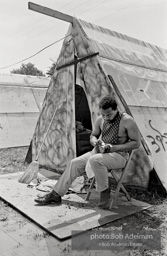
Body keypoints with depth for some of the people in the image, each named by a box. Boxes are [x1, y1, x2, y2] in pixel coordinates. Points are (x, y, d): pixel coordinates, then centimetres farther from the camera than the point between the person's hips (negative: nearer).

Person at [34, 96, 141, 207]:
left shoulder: (127, 121, -16)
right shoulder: (100, 119, 2)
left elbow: (136, 143, -13)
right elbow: (93, 136, 16)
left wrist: (113, 147, -21)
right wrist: (96, 142, -10)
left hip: (119, 155, -6)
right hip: (100, 151, 7)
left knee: (94, 160, -35)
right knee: (75, 163, -6)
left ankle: (104, 191, -12)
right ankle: (56, 194, 1)